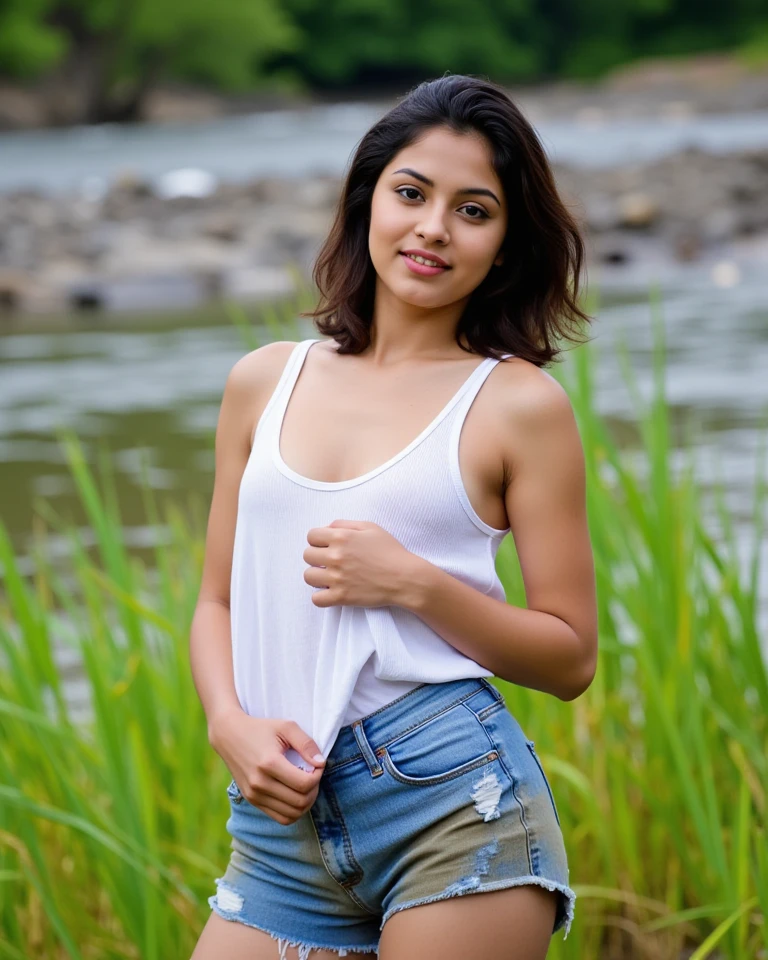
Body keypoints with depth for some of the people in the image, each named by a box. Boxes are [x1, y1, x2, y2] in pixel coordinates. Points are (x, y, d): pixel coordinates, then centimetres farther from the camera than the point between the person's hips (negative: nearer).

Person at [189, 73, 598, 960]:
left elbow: (571, 658, 0)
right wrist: (230, 722, -3)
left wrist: (413, 583, -13)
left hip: (452, 797, -3)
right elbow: (218, 602, 16)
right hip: (284, 818, 4)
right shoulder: (264, 383, 11)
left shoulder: (519, 404, 0)